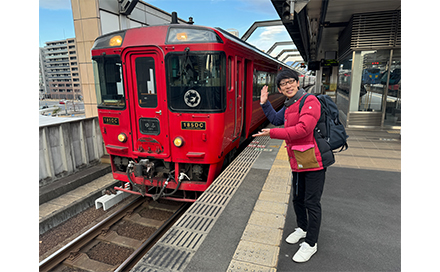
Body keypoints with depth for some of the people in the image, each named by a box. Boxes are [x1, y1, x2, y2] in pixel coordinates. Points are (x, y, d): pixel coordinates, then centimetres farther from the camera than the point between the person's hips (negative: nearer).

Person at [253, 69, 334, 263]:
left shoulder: (310, 101, -15)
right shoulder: (289, 106, 12)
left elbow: (303, 129, -28)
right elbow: (276, 119, 28)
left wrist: (272, 133, -23)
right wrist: (264, 103, 14)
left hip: (313, 161, -8)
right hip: (297, 162, 9)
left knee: (312, 203, 3)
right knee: (298, 199, 22)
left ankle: (311, 244, 21)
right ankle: (302, 229, 45)